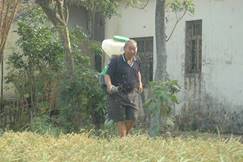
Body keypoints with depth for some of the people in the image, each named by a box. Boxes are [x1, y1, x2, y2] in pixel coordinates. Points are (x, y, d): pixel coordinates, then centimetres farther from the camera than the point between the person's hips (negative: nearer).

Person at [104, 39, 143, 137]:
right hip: (118, 93, -4)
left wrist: (140, 83, 21)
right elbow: (107, 75, -11)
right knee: (120, 118, -2)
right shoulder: (116, 60, -8)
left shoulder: (137, 61, 9)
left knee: (132, 117, -1)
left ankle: (126, 135, 21)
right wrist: (109, 85, -28)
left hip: (132, 93, 4)